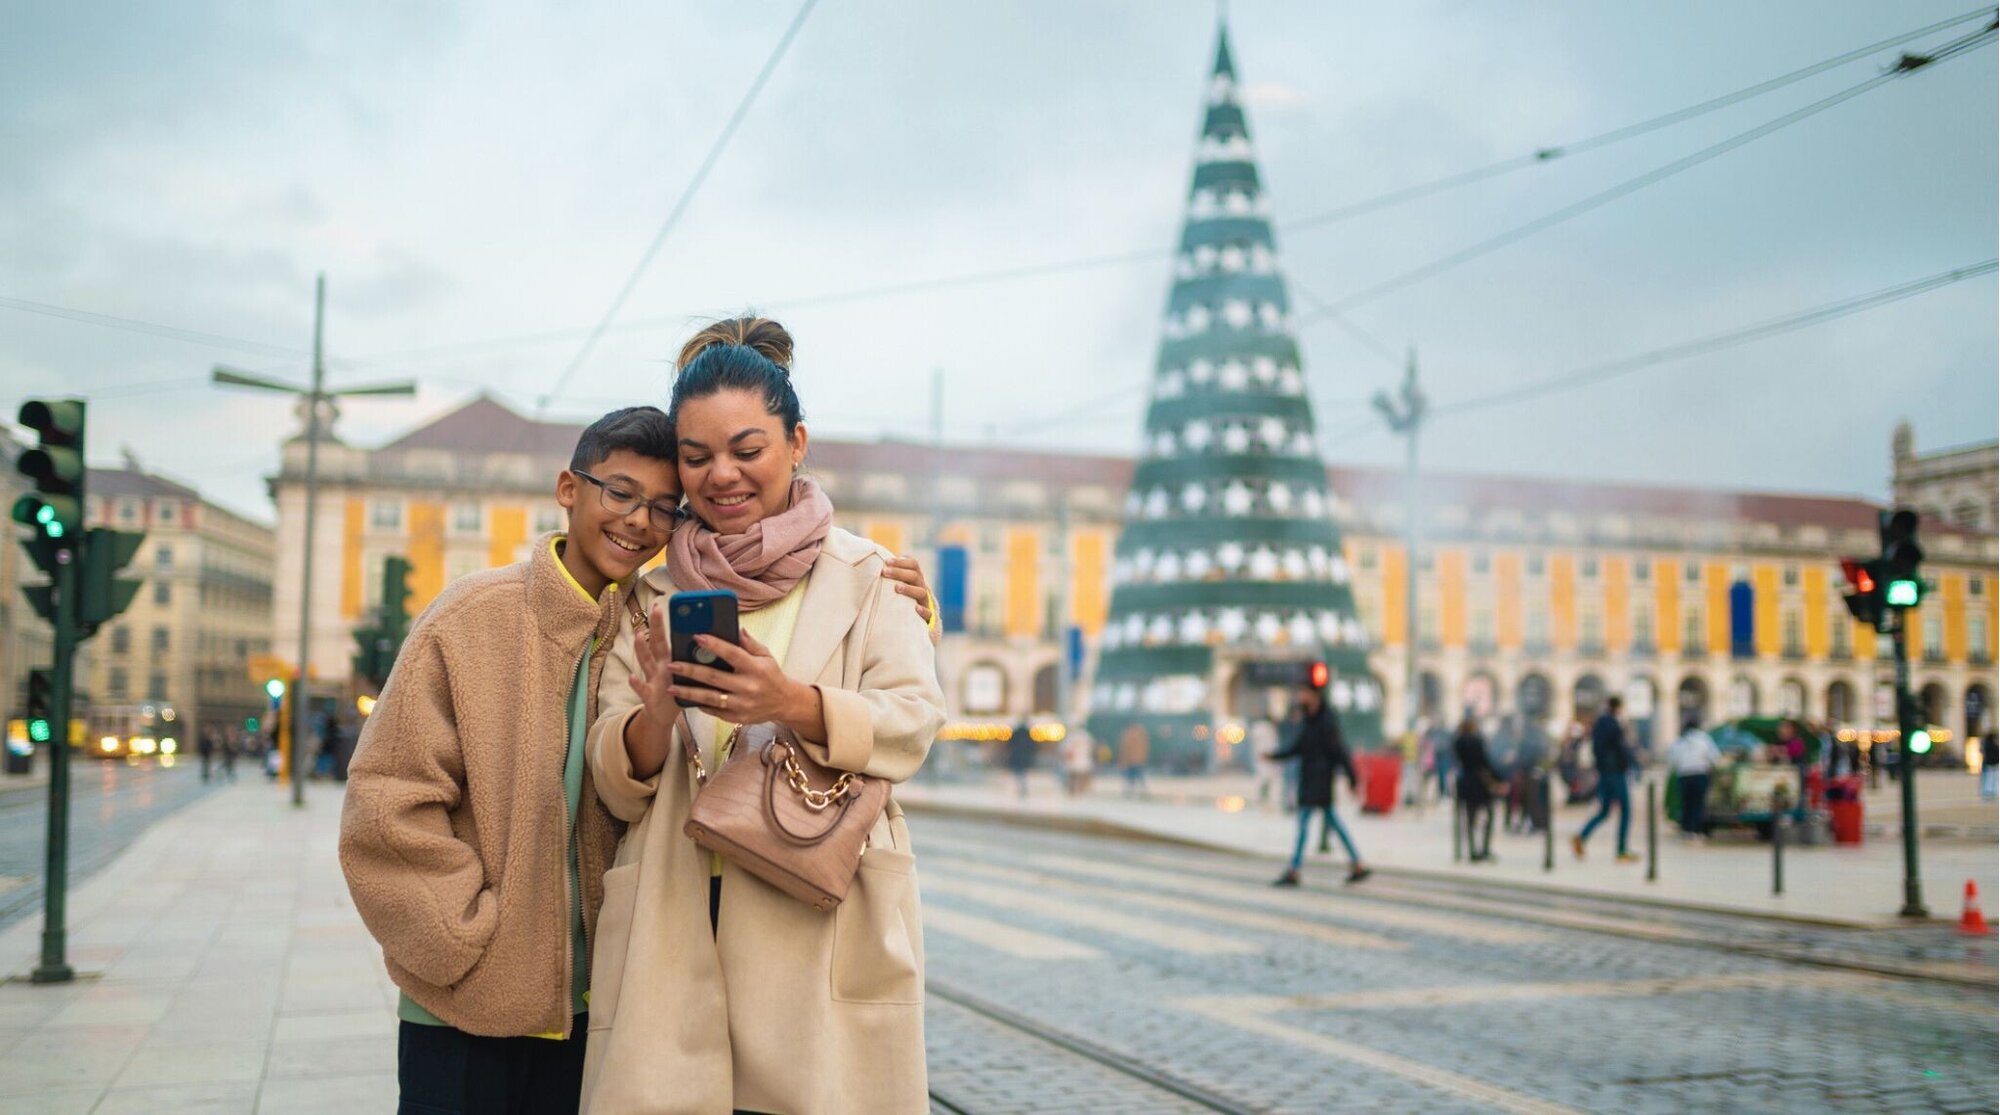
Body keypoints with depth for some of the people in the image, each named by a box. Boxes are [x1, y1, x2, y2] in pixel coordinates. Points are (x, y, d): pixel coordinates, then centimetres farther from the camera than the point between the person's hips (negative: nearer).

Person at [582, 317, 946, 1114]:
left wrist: (795, 705, -24)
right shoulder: (652, 594, 12)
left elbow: (914, 722, -5)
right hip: (675, 935, 2)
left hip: (821, 931, -1)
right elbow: (616, 788, 7)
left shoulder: (867, 579, 7)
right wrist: (656, 714, -16)